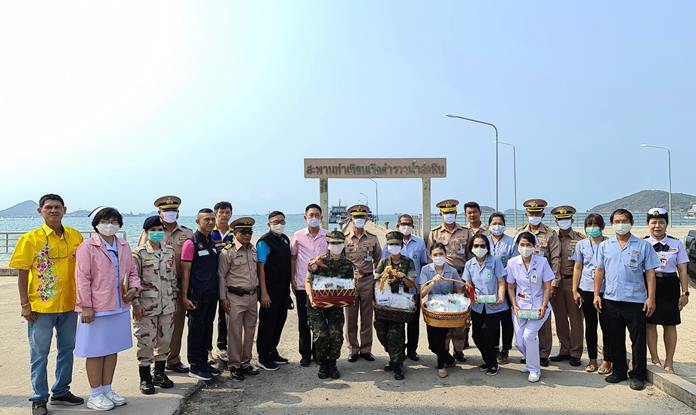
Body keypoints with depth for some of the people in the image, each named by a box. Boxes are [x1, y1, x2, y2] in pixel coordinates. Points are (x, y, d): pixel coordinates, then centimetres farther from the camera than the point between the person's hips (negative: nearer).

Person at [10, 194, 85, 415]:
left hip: (69, 304, 4)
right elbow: (22, 273, -5)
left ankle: (61, 392, 30)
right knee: (39, 354, 6)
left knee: (67, 349, 14)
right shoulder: (31, 238, -6)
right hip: (41, 306, -4)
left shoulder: (75, 236, 3)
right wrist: (24, 304, -9)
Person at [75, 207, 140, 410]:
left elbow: (132, 271, 16)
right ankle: (95, 395, 17)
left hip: (120, 307, 6)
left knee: (112, 349, 14)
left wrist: (134, 288, -4)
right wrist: (86, 306, -14)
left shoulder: (124, 246, 9)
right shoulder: (87, 247, -8)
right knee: (96, 352, 5)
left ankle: (107, 389, 28)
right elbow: (83, 279, -11)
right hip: (96, 309, -6)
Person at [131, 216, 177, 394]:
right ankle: (145, 378, 15)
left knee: (164, 340, 11)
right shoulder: (139, 253, -7)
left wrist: (174, 298, 11)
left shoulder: (169, 251, 8)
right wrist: (136, 303, -12)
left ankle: (159, 374, 26)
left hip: (167, 305, 5)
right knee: (146, 341, 1)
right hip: (147, 305, -5)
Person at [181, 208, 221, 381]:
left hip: (212, 294, 7)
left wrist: (218, 292, 13)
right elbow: (185, 273, -12)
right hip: (197, 295, -7)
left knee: (207, 328, 14)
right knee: (196, 330, 3)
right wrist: (185, 297, -15)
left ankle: (204, 362, 25)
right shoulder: (191, 244, -10)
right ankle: (194, 367, 13)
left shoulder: (213, 242, 12)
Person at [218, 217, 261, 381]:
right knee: (235, 332, 1)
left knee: (250, 330, 12)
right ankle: (235, 366, 13)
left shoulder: (253, 250, 9)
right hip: (235, 298, -6)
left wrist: (258, 292, 15)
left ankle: (246, 363, 24)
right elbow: (221, 276, -7)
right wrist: (223, 298, -8)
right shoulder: (228, 252, -9)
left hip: (252, 296, 6)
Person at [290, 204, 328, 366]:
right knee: (304, 322, 7)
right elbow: (293, 258, 6)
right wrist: (292, 280, 1)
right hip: (302, 285, 0)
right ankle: (305, 354, 18)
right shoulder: (298, 236, 1)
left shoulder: (328, 236, 2)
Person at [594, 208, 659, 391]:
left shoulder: (643, 245, 2)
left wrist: (651, 297, -6)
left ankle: (638, 375, 17)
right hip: (611, 299, 3)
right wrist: (597, 294, 4)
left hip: (636, 300, -2)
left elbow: (650, 272, 0)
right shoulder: (605, 246, 8)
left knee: (638, 341, 4)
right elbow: (599, 271, 10)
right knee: (615, 339, 12)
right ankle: (619, 371, 25)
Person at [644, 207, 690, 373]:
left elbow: (682, 270, 3)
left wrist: (685, 293, 0)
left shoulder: (676, 244, 2)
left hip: (669, 286, 0)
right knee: (650, 323, 5)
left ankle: (669, 363, 19)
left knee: (669, 324, 7)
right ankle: (655, 359, 20)